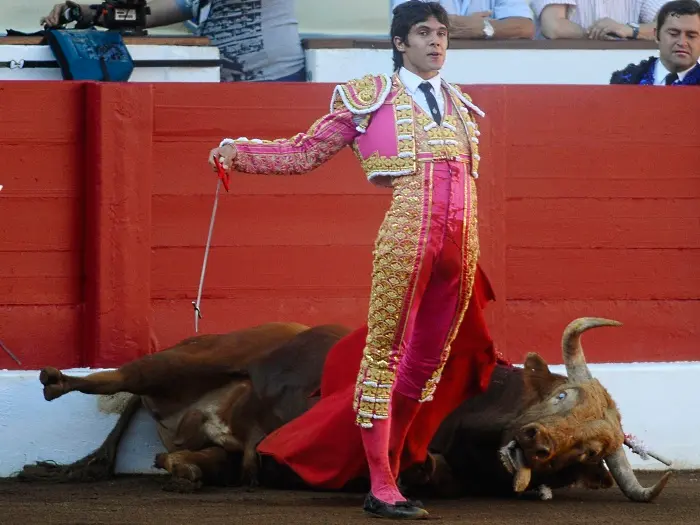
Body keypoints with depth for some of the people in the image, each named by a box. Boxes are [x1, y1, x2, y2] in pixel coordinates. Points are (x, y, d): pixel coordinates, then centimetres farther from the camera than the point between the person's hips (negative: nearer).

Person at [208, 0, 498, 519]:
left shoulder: (458, 104, 21)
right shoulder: (371, 98, 7)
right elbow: (304, 152, 8)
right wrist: (238, 153, -3)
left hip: (462, 243, 5)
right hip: (406, 235, -5)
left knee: (428, 361, 6)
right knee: (385, 352, -4)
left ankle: (389, 471, 14)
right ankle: (381, 488, -4)